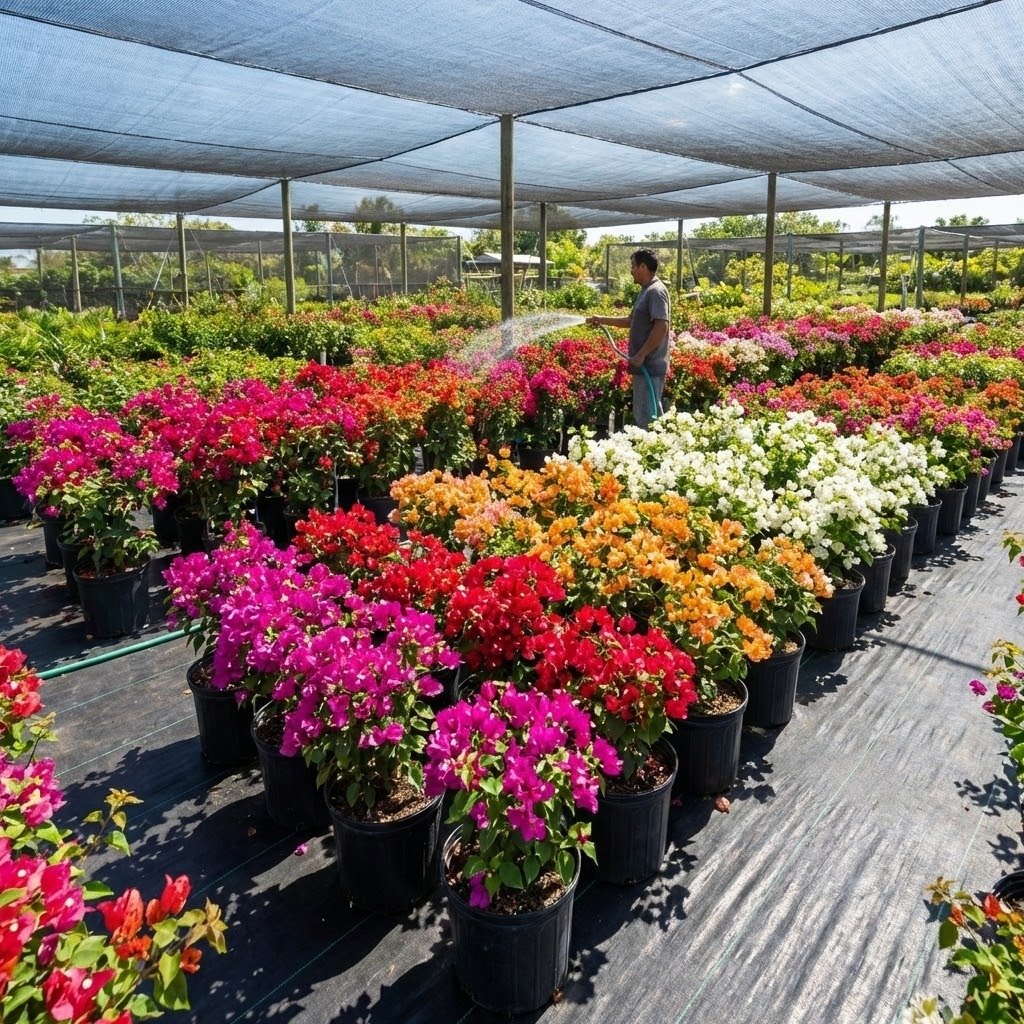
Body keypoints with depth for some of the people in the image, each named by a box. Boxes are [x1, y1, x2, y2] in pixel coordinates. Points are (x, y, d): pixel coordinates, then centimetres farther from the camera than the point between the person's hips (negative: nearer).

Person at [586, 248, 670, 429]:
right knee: (641, 413, 15)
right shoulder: (646, 291, 17)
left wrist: (641, 355, -22)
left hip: (650, 365, -10)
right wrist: (601, 320, 25)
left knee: (648, 415, -6)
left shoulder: (656, 291, -14)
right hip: (644, 364, 10)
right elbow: (631, 320, 28)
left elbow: (661, 327, -24)